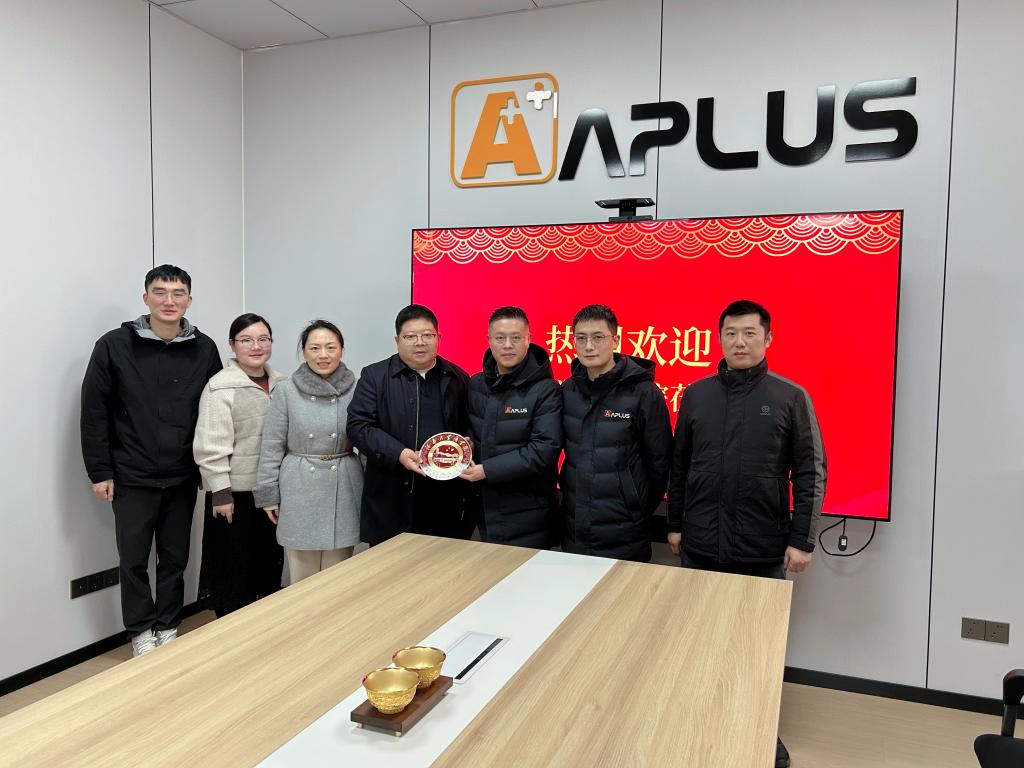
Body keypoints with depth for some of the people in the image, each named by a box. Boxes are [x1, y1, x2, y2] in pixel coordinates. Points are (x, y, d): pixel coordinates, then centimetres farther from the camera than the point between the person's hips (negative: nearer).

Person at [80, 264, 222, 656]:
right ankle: (142, 632, 28)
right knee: (134, 561, 9)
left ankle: (168, 628, 30)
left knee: (175, 559, 13)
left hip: (183, 479, 2)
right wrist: (100, 472, -5)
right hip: (132, 479, -2)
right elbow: (94, 413, -4)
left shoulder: (204, 349, -1)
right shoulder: (114, 346, -7)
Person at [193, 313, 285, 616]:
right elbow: (211, 447, -13)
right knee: (235, 569, 6)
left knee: (270, 563, 16)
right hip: (237, 492, -6)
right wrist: (221, 493, -15)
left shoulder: (281, 383, 6)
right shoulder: (220, 387, -11)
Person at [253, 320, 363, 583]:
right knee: (302, 578, 10)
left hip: (343, 492, 1)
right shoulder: (286, 390, -3)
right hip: (299, 492, -1)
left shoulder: (356, 390, 0)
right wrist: (268, 496, 1)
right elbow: (272, 447, 1)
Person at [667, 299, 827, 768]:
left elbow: (810, 473, -4)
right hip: (700, 544, 2)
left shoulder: (791, 398, -4)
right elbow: (679, 466, 8)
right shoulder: (696, 395, 4)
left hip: (764, 549, -2)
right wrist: (674, 524, 8)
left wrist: (802, 539, -8)